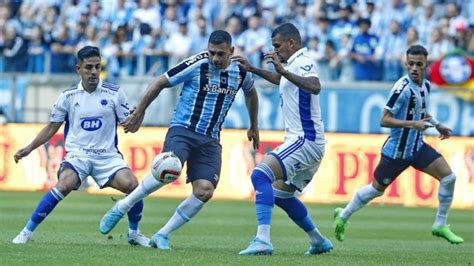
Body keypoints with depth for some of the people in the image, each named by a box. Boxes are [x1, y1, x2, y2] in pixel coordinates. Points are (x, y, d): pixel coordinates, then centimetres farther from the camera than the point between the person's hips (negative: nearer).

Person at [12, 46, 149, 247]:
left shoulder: (114, 93, 0)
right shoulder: (68, 96, 3)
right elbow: (52, 127, 12)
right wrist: (29, 148, 7)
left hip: (107, 155, 1)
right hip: (77, 153, -1)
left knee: (132, 185, -22)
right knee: (64, 185, -29)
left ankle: (134, 233, 4)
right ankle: (27, 231, -19)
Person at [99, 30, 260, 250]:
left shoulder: (241, 73, 4)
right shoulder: (196, 66, -11)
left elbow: (250, 92, 28)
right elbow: (160, 83, -1)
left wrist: (254, 126, 35)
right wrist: (139, 113, 3)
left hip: (210, 139, 5)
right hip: (182, 130, -5)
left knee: (205, 190, -16)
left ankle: (162, 235, -3)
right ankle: (121, 208, -16)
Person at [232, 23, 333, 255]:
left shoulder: (302, 62, -12)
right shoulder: (294, 64, 18)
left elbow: (315, 87, -34)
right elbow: (280, 80, 43)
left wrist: (283, 70, -37)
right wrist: (252, 69, 40)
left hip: (305, 140, -11)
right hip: (309, 142, 11)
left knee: (260, 175, -24)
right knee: (281, 194, 22)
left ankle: (263, 240, -35)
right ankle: (318, 241, 30)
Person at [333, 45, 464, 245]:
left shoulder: (425, 86, 3)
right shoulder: (402, 88, -23)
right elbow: (384, 120, -25)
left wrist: (437, 125, 16)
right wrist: (412, 124, -32)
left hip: (418, 147, 7)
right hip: (396, 151, -7)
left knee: (448, 177, -8)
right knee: (377, 189, 8)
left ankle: (440, 226, 3)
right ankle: (343, 216, 32)